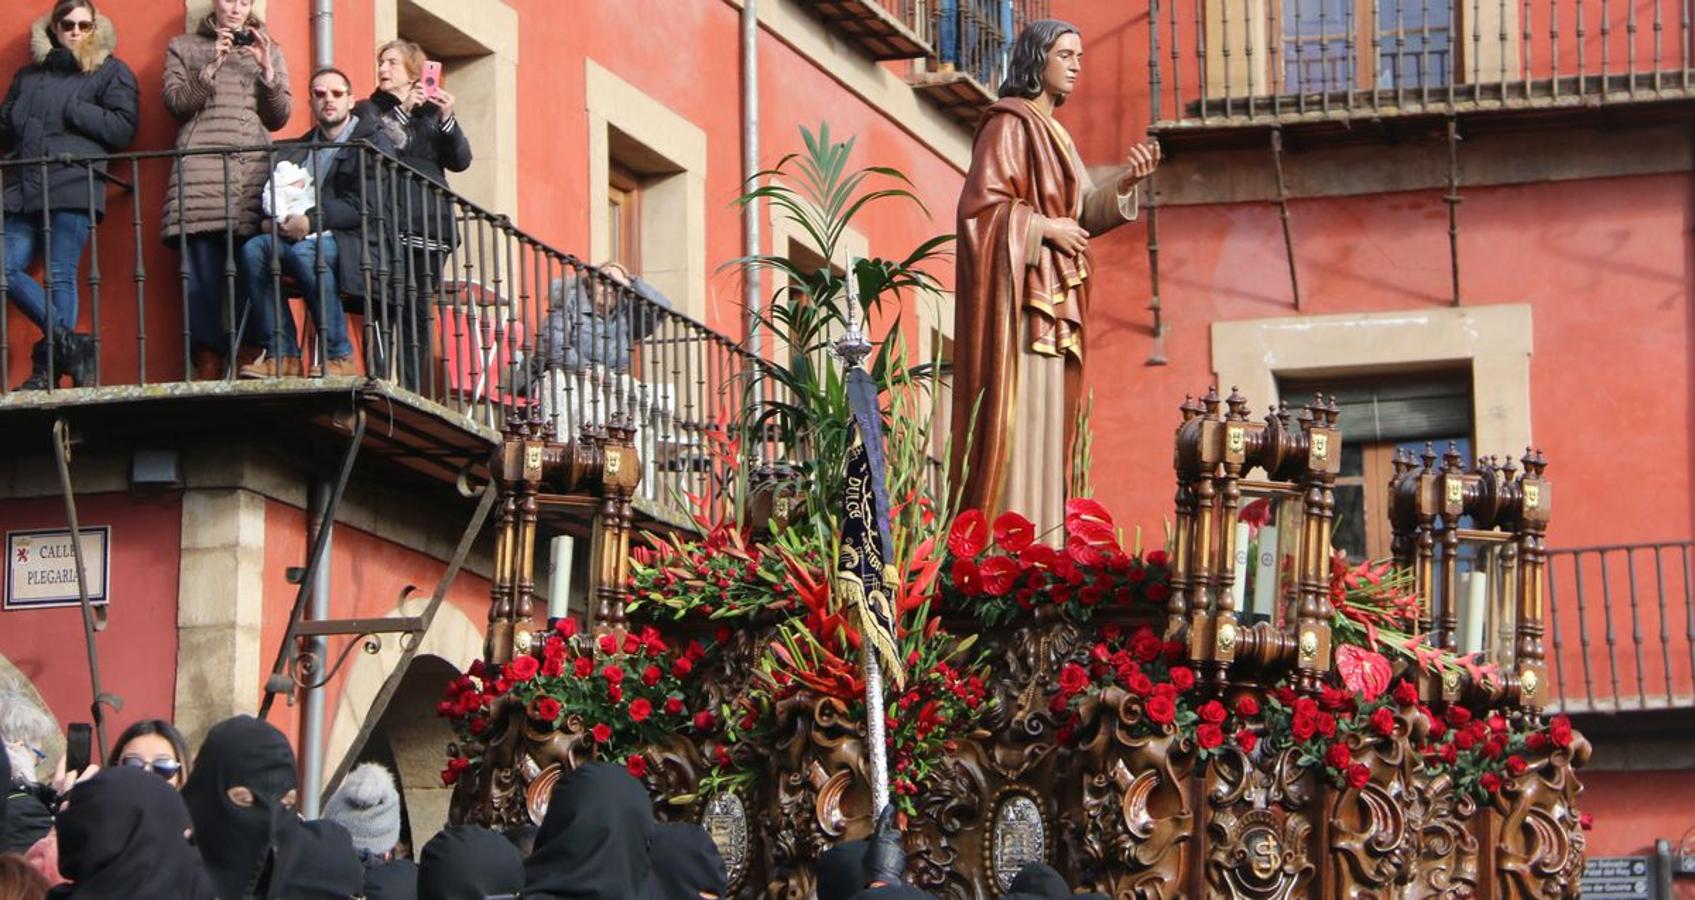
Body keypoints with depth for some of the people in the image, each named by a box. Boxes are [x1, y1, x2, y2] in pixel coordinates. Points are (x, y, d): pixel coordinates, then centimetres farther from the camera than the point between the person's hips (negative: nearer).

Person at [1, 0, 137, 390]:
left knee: (60, 276, -10)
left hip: (74, 186, -5)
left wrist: (70, 111, -6)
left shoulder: (111, 72, 9)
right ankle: (68, 342, -6)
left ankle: (50, 365, -10)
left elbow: (123, 129, -2)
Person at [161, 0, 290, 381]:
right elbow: (175, 103, 5)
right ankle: (208, 366, -12)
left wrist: (266, 69, 1)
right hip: (199, 172, -1)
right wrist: (211, 67, -6)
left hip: (253, 172, 1)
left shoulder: (268, 51, 23)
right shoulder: (184, 47, 18)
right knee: (203, 271, -10)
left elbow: (279, 116, 15)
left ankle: (248, 363, -12)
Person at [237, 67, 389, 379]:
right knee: (254, 248, -23)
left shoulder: (371, 142, 3)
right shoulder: (299, 149, 23)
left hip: (352, 241, -6)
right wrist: (275, 221, -8)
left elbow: (361, 204, -9)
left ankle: (340, 357, -30)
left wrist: (312, 221, -19)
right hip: (301, 237, 6)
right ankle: (281, 356, -26)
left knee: (304, 252, -36)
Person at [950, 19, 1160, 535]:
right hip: (1019, 291, -10)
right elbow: (981, 203, -16)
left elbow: (1083, 214, 16)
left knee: (1046, 414, 5)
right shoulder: (1009, 124, -7)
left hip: (1050, 298, 10)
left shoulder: (1052, 132, 20)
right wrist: (1045, 228, -16)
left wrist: (1126, 183, 1)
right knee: (1018, 411, -13)